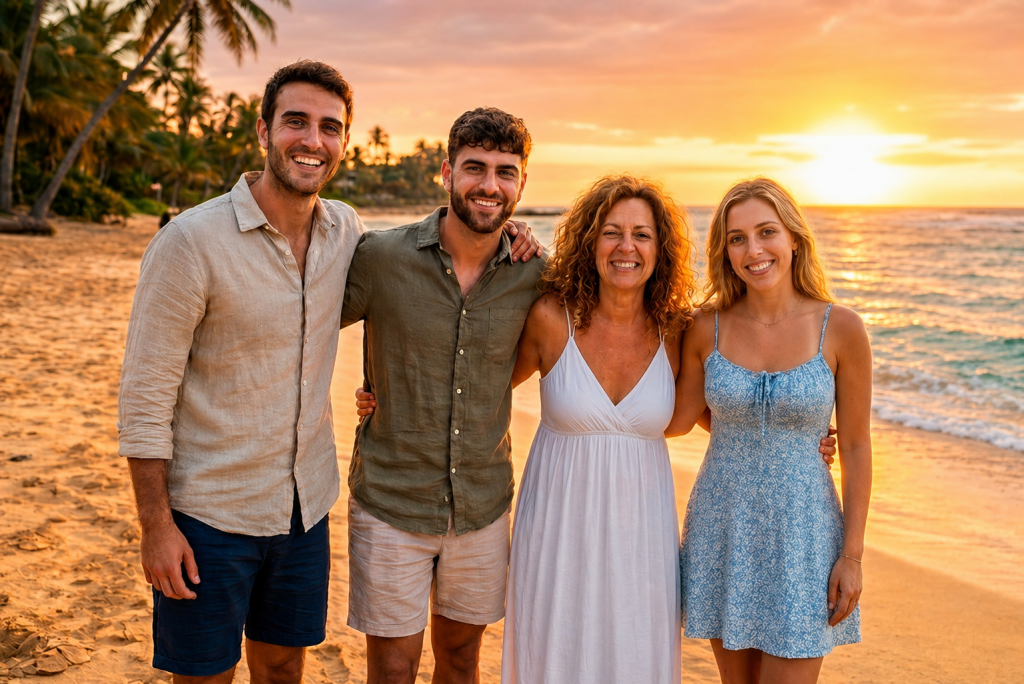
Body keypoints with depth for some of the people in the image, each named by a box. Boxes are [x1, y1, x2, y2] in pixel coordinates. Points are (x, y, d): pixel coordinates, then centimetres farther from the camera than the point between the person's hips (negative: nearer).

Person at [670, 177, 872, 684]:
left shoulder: (841, 329, -10)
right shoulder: (707, 327, -4)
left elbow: (855, 446, -4)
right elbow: (677, 421, 6)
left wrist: (852, 555, -5)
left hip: (800, 530, -2)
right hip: (722, 526, 2)